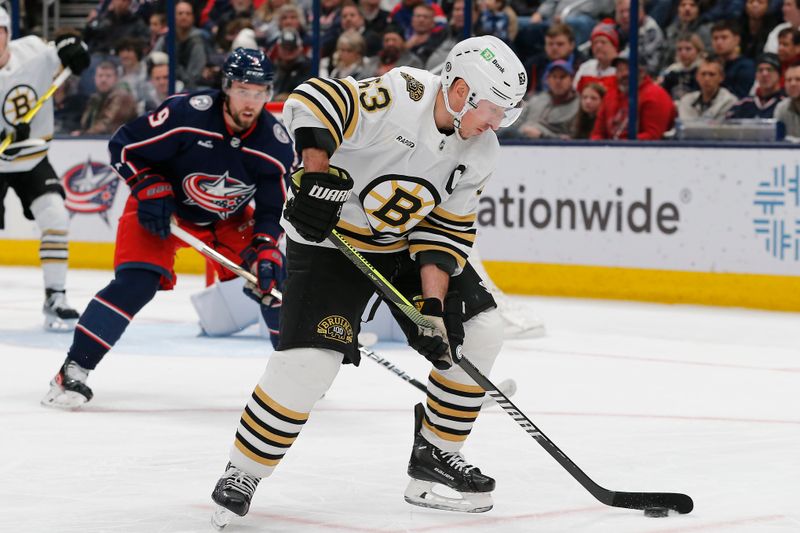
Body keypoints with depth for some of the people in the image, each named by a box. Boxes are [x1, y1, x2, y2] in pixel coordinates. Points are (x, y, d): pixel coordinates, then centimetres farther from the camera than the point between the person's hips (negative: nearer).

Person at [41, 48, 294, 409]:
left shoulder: (276, 143, -17)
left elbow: (274, 208, -7)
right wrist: (149, 188, -26)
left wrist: (265, 250, -22)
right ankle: (73, 371, -18)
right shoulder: (186, 113, -29)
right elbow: (123, 146, -18)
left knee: (271, 279, -5)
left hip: (227, 217, 4)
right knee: (136, 283, -23)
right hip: (163, 207, -4)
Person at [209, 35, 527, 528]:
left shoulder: (480, 153, -4)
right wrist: (318, 178, -36)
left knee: (478, 331, 0)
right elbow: (314, 102, -30)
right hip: (330, 239, -7)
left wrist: (434, 303, -13)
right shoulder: (402, 95, -26)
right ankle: (242, 474, -1)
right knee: (310, 362, -19)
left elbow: (447, 230, -3)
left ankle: (436, 455, 15)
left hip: (406, 245, 7)